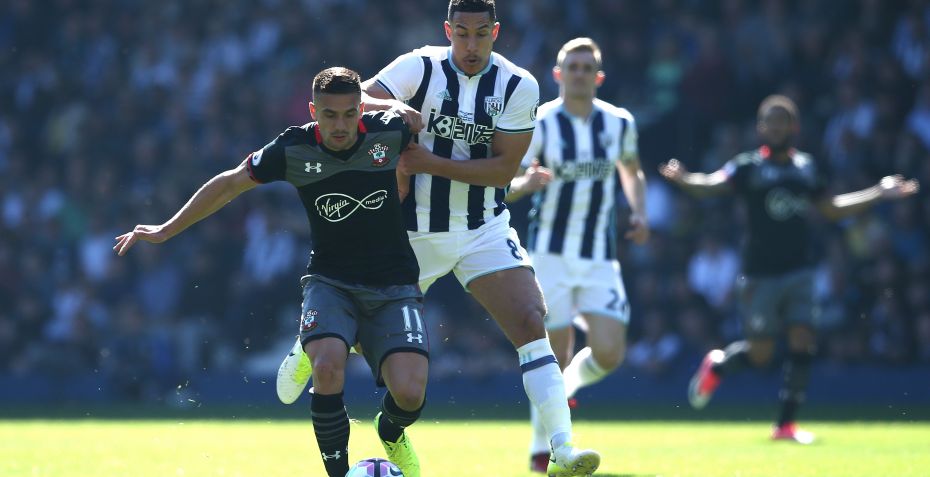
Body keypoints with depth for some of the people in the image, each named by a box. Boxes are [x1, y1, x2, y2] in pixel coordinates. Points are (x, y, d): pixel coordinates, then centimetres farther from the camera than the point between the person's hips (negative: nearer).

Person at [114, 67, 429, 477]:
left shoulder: (390, 132, -12)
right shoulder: (293, 150, -11)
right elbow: (231, 183, 3)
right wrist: (167, 230, 6)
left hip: (393, 287, 0)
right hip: (330, 282, 0)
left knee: (409, 394, -17)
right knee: (328, 367, -30)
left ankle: (392, 434, 21)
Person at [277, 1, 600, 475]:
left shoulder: (519, 87, -7)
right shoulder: (419, 68, -10)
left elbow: (504, 169, -12)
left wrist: (431, 163, -20)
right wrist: (381, 108, -40)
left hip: (485, 231, 1)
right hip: (416, 230, -1)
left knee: (531, 322, -16)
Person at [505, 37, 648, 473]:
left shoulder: (619, 123, 4)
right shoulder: (539, 124, -7)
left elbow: (632, 171, 22)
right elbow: (504, 185, -8)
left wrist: (639, 213, 6)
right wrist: (527, 183, -30)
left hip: (599, 258, 3)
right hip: (550, 255, -3)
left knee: (608, 354, -11)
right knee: (556, 357, -4)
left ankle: (566, 384, 23)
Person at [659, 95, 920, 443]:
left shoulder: (805, 167, 11)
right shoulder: (749, 167, -4)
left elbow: (832, 209, 24)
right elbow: (713, 185, -21)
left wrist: (879, 194, 20)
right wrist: (684, 179, -42)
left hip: (799, 270, 4)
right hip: (761, 273, -4)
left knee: (802, 342, -8)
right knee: (760, 353, -3)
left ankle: (786, 423, 1)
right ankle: (717, 365, 30)